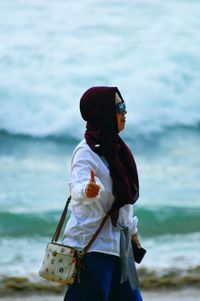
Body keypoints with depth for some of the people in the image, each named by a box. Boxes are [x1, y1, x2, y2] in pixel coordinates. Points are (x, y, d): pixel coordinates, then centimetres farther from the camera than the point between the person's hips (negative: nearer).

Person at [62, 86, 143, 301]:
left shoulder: (115, 148, 12)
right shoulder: (86, 152, -14)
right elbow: (77, 185, -34)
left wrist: (132, 230, 26)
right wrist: (87, 191, -55)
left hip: (117, 243, 9)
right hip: (91, 245, -9)